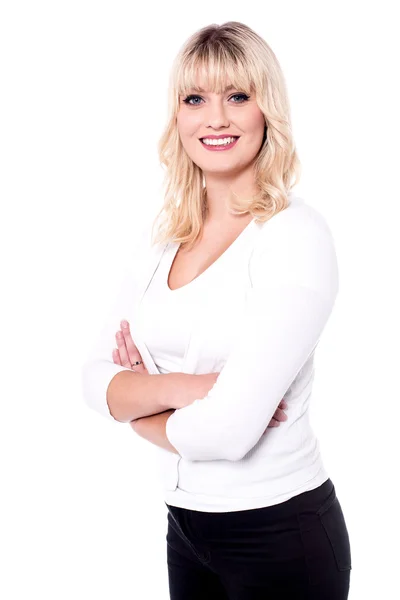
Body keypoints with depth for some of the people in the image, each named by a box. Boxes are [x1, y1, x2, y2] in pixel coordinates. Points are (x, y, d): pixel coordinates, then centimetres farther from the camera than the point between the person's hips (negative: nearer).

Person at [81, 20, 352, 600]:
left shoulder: (298, 235, -19)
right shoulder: (162, 239, 2)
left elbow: (226, 432, -25)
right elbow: (97, 376, -1)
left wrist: (140, 397, -6)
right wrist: (179, 388, -20)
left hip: (280, 534, -5)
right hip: (186, 524, 6)